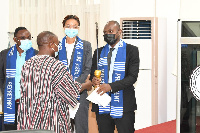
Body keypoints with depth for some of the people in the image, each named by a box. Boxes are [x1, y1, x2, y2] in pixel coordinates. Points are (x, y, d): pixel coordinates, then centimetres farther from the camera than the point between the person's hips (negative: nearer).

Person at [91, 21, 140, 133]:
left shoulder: (131, 50, 0)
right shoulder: (99, 52, 14)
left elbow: (133, 77, -8)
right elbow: (93, 73, 19)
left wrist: (111, 86, -18)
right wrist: (94, 80, -7)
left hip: (124, 105, -4)